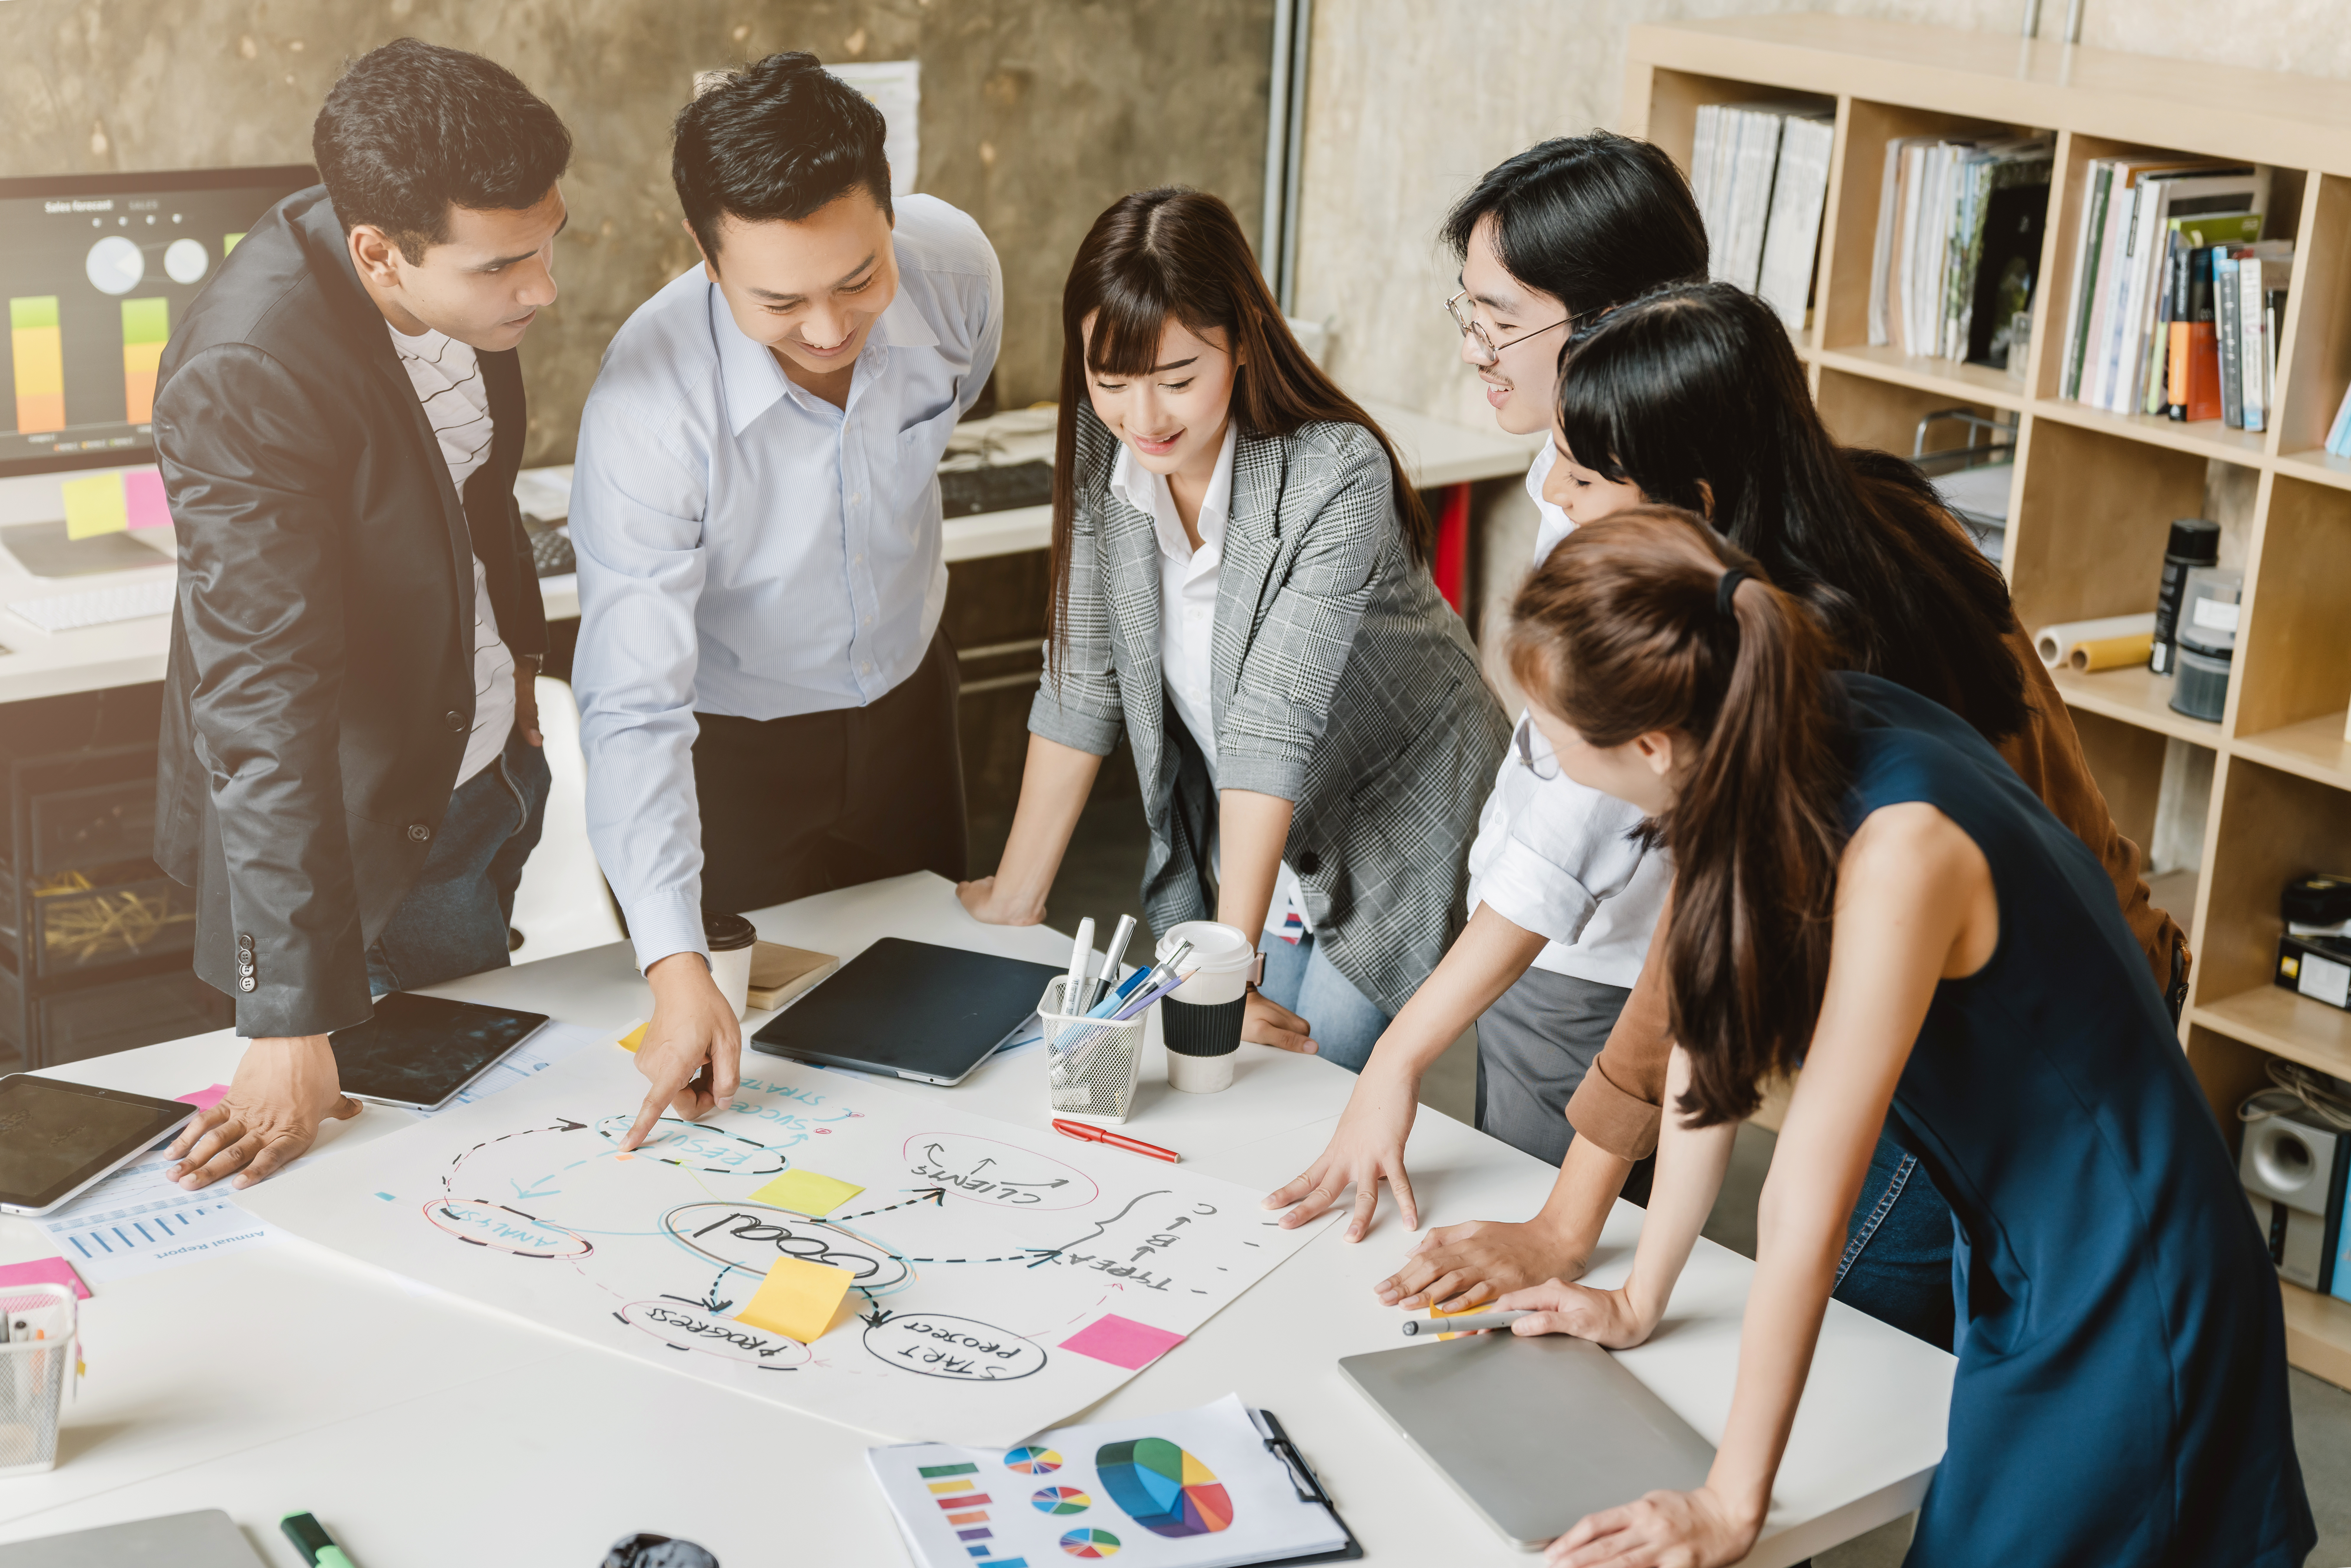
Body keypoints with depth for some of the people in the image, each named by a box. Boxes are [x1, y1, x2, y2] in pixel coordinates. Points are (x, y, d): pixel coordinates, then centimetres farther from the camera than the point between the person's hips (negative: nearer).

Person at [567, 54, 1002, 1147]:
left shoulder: (956, 266, -24)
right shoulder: (650, 403, -37)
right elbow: (634, 707, -36)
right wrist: (674, 965, -46)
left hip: (905, 695, 5)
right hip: (730, 740, -4)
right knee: (755, 1044, 8)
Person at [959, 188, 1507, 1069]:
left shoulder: (1337, 478, -29)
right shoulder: (1104, 451, -12)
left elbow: (1275, 720, -32)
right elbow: (1082, 678, -6)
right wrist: (1014, 897, -7)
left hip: (1393, 839, -5)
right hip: (1231, 845, 5)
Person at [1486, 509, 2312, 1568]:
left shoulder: (1899, 849, -34)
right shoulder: (1807, 736, -10)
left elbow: (1809, 1198, -29)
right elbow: (1710, 1036, 1)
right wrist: (1640, 1302, 8)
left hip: (2117, 1305, -8)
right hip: (2017, 1263, 8)